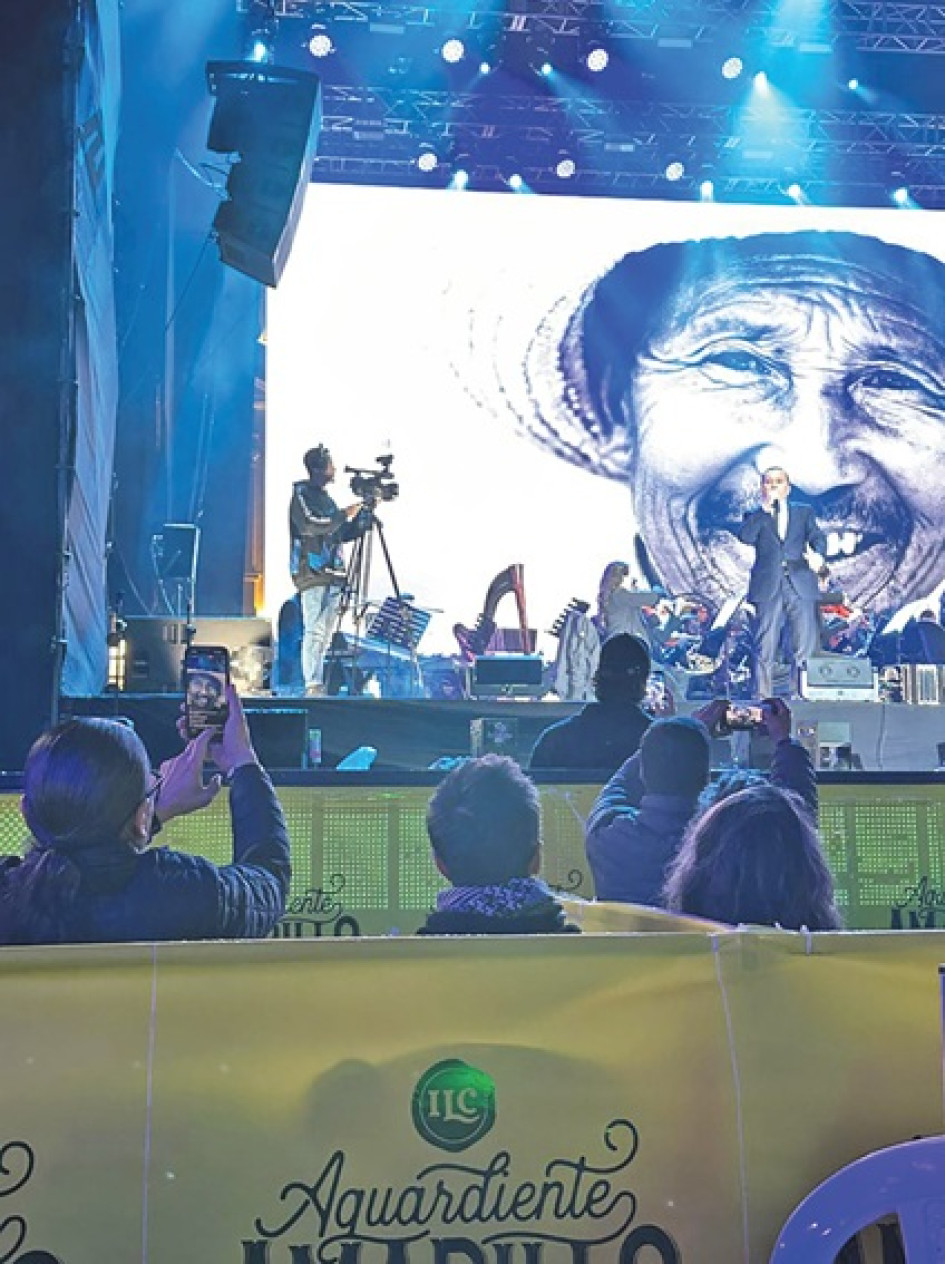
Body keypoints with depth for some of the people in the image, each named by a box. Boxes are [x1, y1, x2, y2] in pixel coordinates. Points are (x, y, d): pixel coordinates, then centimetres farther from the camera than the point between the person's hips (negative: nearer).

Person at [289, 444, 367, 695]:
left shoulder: (326, 498, 22)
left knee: (325, 632, 5)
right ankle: (312, 685, -16)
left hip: (332, 572, 8)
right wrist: (345, 514, -11)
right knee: (314, 631, -13)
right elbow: (311, 524, -17)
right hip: (311, 572, -8)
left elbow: (345, 534, 23)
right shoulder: (301, 494, -1)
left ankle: (320, 683, 7)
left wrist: (364, 513, 11)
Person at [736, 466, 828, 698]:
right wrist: (765, 509, -8)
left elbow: (817, 537, 5)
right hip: (768, 589, -1)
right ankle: (762, 697, 0)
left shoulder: (804, 512, 20)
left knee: (807, 647, -5)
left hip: (801, 587, 1)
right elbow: (745, 537, -5)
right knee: (765, 650, -4)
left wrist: (818, 554, -17)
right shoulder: (755, 516, 16)